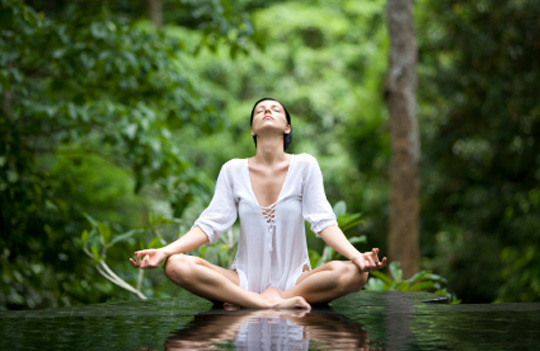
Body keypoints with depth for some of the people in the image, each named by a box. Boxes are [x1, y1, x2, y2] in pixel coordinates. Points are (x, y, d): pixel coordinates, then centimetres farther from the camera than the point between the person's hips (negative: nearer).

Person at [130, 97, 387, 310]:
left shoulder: (305, 166, 1)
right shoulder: (233, 170, 5)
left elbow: (324, 223, -6)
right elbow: (210, 224, -1)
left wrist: (356, 255, -25)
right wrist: (163, 251, -16)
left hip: (295, 279, 0)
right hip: (245, 279, 0)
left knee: (352, 273, -31)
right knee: (176, 266, -25)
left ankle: (245, 302, -25)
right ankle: (270, 303, -28)